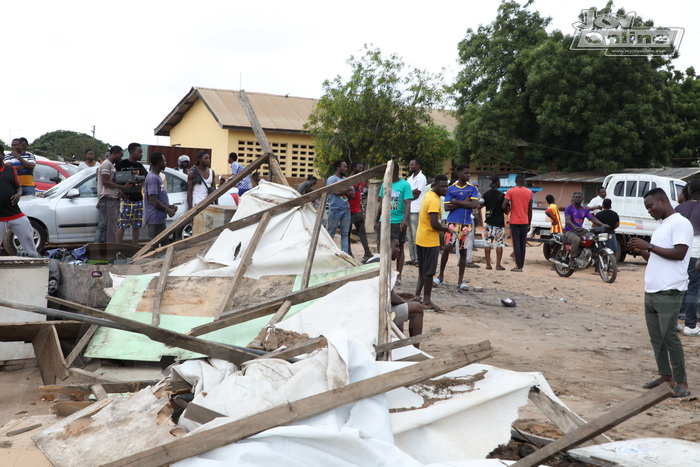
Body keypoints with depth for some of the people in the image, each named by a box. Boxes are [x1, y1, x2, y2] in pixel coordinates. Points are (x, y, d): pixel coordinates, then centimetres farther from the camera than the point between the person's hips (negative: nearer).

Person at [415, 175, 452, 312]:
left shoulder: (428, 195, 11)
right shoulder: (434, 200, -20)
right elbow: (435, 224, -26)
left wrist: (443, 227, 12)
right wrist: (446, 228, -7)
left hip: (420, 239, 9)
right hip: (430, 241, -9)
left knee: (423, 271, 17)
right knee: (429, 272, 0)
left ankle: (417, 296, 22)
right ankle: (427, 301, 8)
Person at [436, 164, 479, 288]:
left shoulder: (472, 188, 6)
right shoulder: (451, 188, 3)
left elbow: (474, 204, -8)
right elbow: (447, 207, -5)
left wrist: (456, 202, -9)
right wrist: (464, 202, -10)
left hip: (466, 224, 1)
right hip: (453, 222, -1)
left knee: (463, 251, 5)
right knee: (446, 248, -8)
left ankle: (460, 281, 12)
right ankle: (441, 275, 10)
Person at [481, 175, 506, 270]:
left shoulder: (485, 195, 3)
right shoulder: (501, 195, -9)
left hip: (489, 222, 4)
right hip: (499, 222, -4)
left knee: (488, 243, 7)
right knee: (499, 244, 1)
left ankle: (488, 264, 6)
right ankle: (498, 265, 0)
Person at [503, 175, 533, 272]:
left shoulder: (511, 191, -6)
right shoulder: (529, 192, 4)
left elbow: (504, 206, -15)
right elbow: (530, 209, 7)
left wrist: (507, 211, 8)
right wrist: (529, 223, 15)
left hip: (514, 221, -3)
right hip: (525, 222, 3)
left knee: (516, 243, -2)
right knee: (523, 244, 10)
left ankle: (519, 266, -7)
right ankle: (521, 265, 13)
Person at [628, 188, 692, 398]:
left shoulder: (680, 223, -8)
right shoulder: (661, 227, 20)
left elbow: (679, 253, -19)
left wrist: (649, 246, -16)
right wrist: (640, 250, 7)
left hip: (669, 293, -9)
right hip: (651, 292, 9)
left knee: (669, 336, -7)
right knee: (656, 337, 10)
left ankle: (681, 381, 1)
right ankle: (665, 375, 19)